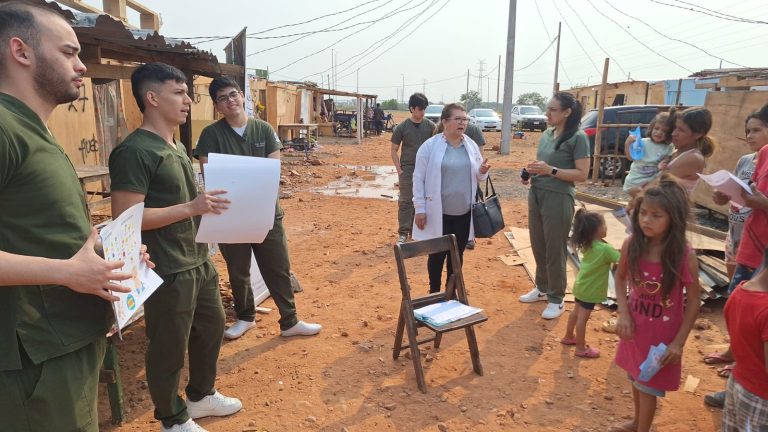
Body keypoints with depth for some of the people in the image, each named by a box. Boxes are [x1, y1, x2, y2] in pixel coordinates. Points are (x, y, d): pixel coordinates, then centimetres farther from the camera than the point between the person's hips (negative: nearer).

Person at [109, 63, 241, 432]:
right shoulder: (133, 151, -18)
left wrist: (209, 205, 4)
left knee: (211, 327, 22)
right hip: (167, 271, -9)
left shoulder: (177, 147, 11)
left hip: (198, 262, 9)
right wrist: (191, 208, -27)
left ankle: (201, 396, 44)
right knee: (169, 348, 8)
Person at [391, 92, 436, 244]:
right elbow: (393, 150, 1)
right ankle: (403, 233, 7)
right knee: (405, 201, -1)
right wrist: (399, 170, -6)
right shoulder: (402, 127, -4)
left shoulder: (430, 126, 2)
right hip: (407, 169, -2)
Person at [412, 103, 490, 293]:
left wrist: (482, 172, -11)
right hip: (438, 213, -4)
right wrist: (420, 209, -10)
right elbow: (419, 179, -7)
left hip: (464, 213, 4)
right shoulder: (429, 146, -8)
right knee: (437, 254, 7)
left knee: (457, 254, 14)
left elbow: (477, 176, 13)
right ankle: (434, 293, 26)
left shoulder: (472, 146, 5)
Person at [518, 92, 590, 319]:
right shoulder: (546, 134, 9)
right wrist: (530, 172, -1)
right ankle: (542, 288, 33)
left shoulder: (577, 137, -12)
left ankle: (556, 299, 18)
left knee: (555, 250, 3)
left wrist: (551, 171, -23)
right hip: (536, 194, 7)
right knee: (538, 246, 15)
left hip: (558, 198, -7)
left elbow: (582, 174, -15)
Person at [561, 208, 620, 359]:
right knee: (583, 318, 2)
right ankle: (581, 348, 14)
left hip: (582, 285, 8)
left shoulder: (588, 244, -1)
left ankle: (568, 337, 40)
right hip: (590, 289, -8)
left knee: (576, 313, 23)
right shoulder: (605, 249, -25)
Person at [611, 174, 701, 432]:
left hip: (662, 332, -4)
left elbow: (693, 302, -13)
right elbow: (621, 278, 3)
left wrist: (678, 342, -13)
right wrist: (623, 313, -9)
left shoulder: (685, 256, -23)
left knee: (648, 384, 11)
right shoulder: (632, 244, -14)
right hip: (635, 326, 4)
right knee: (635, 376, 24)